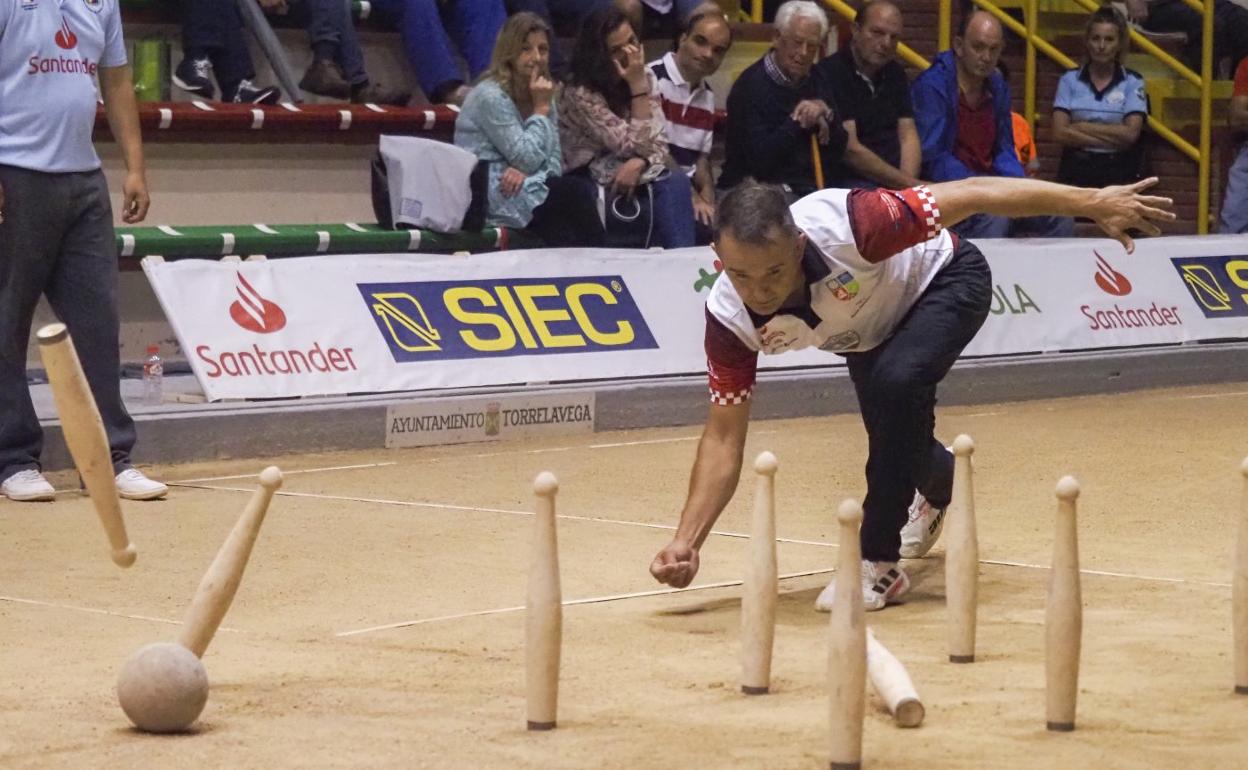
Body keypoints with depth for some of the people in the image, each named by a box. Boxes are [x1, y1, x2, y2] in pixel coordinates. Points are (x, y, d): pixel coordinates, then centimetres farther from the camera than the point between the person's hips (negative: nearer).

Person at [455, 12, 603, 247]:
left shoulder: (542, 95, 13)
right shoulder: (491, 96, -12)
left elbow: (554, 162, 7)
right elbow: (527, 160, -16)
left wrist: (525, 171, -15)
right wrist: (541, 110, -9)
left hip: (525, 186, 6)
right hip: (489, 195, -6)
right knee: (573, 196, -26)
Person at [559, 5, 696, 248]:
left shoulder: (645, 76, 1)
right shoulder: (580, 94, -19)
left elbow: (659, 144, -3)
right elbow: (636, 146, -22)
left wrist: (638, 164, -26)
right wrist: (638, 86, -24)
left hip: (631, 175, 5)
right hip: (593, 184, -5)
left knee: (675, 182, -25)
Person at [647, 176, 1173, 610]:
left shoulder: (843, 225, -43)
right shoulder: (728, 316, -30)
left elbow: (972, 195, -34)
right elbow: (724, 438, -22)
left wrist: (1094, 203, -31)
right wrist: (686, 542, -34)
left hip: (945, 280, -5)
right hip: (869, 332, 5)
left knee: (896, 381, -33)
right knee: (898, 440, 21)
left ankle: (879, 563, -19)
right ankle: (938, 487, 62)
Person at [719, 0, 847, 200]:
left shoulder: (815, 82, 12)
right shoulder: (751, 85, -11)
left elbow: (838, 149, 11)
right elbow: (759, 159, -19)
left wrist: (826, 114, -6)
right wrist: (796, 121, -17)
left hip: (808, 189, 7)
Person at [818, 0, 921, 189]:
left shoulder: (895, 73, 15)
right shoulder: (831, 74, -10)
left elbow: (908, 136, 10)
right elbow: (850, 150, -15)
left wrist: (908, 184, -9)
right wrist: (908, 183, -14)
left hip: (896, 181, 7)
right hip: (849, 180, -7)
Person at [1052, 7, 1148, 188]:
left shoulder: (1132, 83, 2)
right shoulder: (1070, 80, 4)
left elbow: (1130, 133, -10)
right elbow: (1060, 133, -7)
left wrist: (1083, 127, -8)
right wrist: (1113, 138, -11)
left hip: (1119, 173, -1)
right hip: (1077, 171, 1)